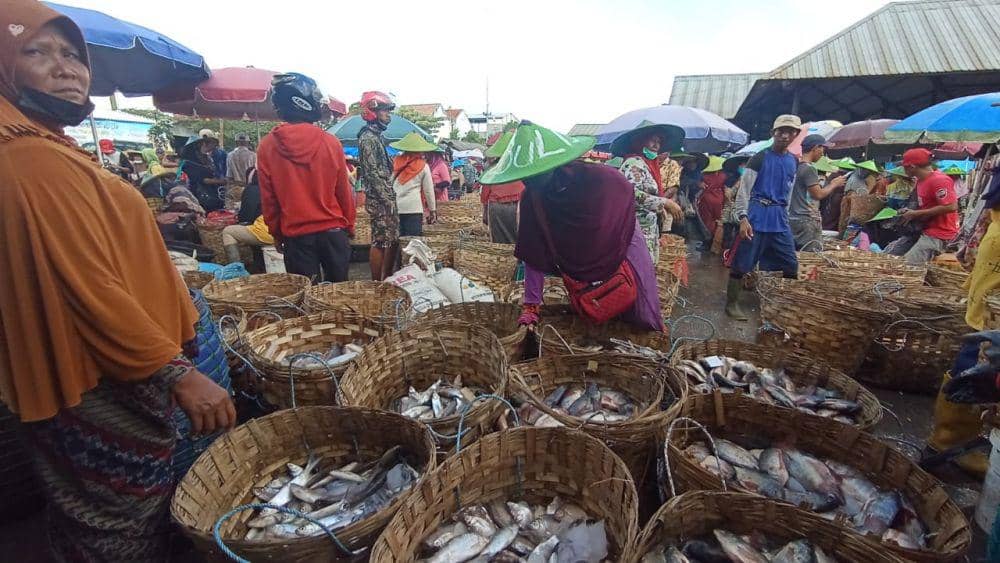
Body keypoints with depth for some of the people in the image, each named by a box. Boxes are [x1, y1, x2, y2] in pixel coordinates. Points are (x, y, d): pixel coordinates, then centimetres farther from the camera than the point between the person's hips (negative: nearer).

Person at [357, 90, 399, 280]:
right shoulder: (368, 137, -11)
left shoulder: (377, 135, 18)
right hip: (379, 199, -9)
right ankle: (377, 283, 5)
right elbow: (372, 172, -18)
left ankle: (386, 279, 20)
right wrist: (387, 199, -20)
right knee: (380, 242, -4)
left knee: (393, 241, 12)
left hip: (387, 197, 9)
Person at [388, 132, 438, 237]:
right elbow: (428, 190, 2)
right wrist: (432, 210, 12)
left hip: (396, 207, 4)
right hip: (413, 208, -4)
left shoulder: (396, 162, 7)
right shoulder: (423, 166, -1)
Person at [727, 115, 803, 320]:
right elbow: (744, 190, -10)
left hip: (780, 218, 6)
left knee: (791, 265, 8)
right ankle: (732, 303, 10)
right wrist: (743, 218, -19)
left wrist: (783, 215, 20)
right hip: (756, 216, -6)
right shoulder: (760, 158, -6)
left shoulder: (793, 161, 14)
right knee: (742, 262, -3)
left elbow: (788, 192, 23)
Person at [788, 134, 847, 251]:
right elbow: (818, 194, -13)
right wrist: (834, 184, 2)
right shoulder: (809, 169, -12)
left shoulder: (796, 167, 13)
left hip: (793, 218, 9)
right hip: (807, 220, -9)